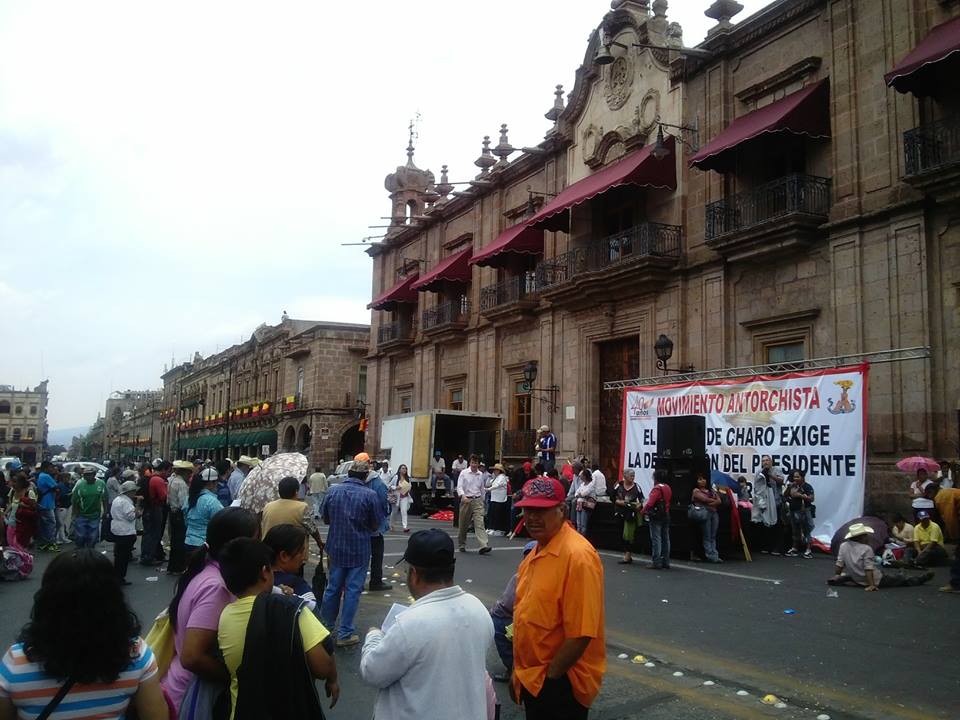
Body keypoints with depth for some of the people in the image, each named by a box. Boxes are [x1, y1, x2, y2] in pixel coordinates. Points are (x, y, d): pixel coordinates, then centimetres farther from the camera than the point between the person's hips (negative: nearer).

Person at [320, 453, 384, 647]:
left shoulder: (333, 490, -6)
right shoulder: (370, 495, -15)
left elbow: (325, 518, 6)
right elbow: (376, 524, -5)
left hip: (336, 547, 4)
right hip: (359, 549, -4)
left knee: (333, 587, 16)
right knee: (352, 590, 4)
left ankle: (326, 627, 29)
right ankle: (345, 634, 8)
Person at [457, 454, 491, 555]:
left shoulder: (480, 475, 9)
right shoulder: (464, 473, -1)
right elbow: (459, 486, -10)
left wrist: (482, 500, 22)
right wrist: (463, 496, -26)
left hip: (477, 500, 2)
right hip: (466, 500, -2)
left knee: (479, 523, -12)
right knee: (463, 524, 8)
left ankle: (483, 546, -23)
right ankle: (462, 544, 26)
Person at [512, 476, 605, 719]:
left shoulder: (577, 555, -23)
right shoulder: (537, 551, 6)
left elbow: (581, 634, -25)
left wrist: (549, 677, -16)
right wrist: (519, 671, 14)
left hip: (559, 683, -8)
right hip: (532, 679, 8)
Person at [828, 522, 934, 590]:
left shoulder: (843, 546, -6)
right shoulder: (867, 549, -19)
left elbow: (839, 564, -2)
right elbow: (868, 569, -23)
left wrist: (836, 576, 10)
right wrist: (871, 585, -24)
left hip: (858, 580, 4)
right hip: (877, 580, -4)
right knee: (901, 578, 17)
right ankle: (921, 579, 32)